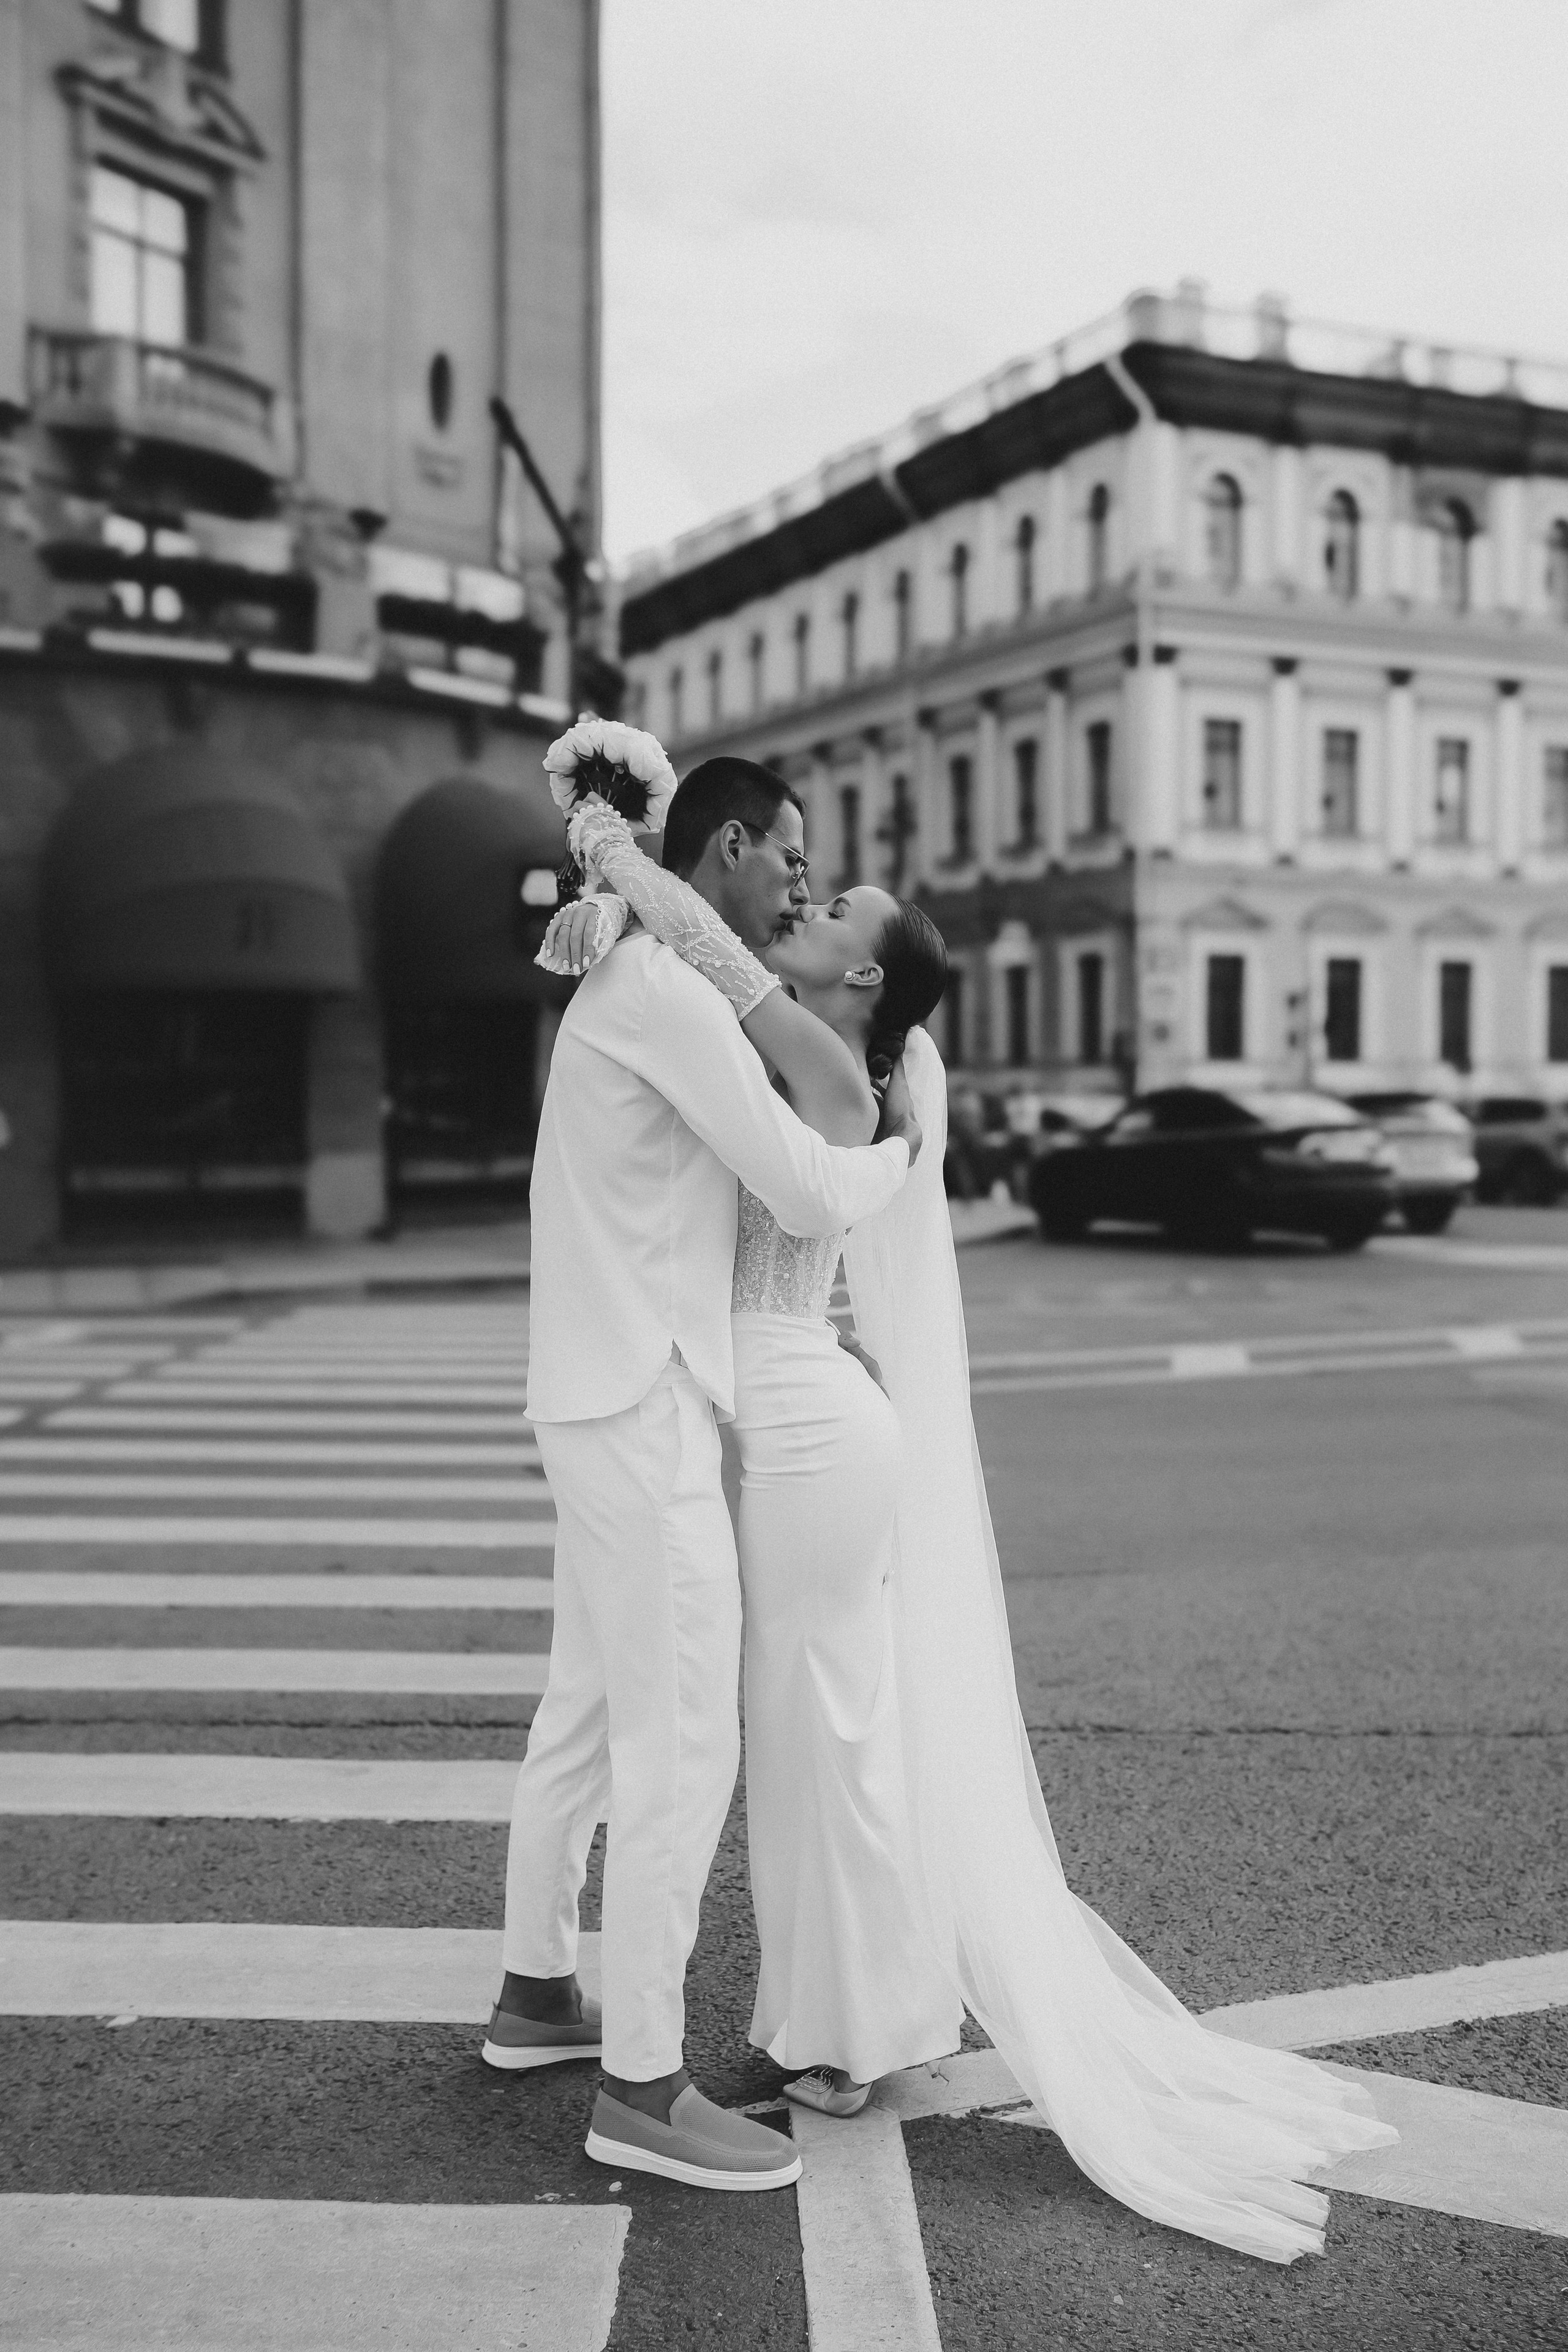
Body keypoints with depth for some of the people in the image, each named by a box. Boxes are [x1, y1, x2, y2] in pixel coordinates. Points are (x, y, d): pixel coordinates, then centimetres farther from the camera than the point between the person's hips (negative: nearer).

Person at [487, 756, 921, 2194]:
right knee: (684, 1745, -5)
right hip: (642, 1412, -11)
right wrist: (898, 1146, 2)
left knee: (590, 1711, 19)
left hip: (613, 1400, 11)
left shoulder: (645, 977, 16)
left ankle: (538, 1992, 33)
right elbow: (811, 1196, -18)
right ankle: (643, 2087, 4)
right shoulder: (669, 988, -17)